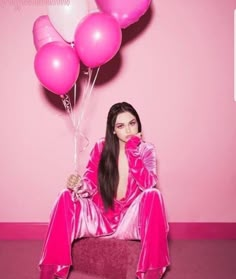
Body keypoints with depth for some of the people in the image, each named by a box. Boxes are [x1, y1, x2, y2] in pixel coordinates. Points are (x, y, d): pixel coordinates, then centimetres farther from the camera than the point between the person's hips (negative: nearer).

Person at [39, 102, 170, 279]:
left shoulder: (146, 150, -4)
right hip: (100, 216, 2)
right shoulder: (101, 147, -2)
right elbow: (91, 184, -3)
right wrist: (78, 185, -26)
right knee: (67, 197, -22)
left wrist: (133, 151, -24)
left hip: (130, 220, -1)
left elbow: (147, 184, -21)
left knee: (153, 195, -29)